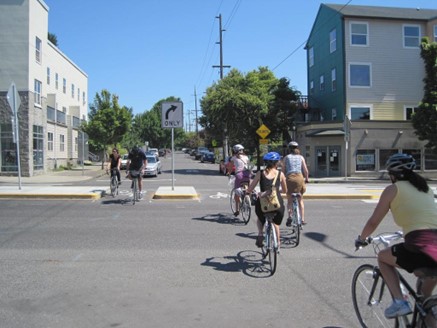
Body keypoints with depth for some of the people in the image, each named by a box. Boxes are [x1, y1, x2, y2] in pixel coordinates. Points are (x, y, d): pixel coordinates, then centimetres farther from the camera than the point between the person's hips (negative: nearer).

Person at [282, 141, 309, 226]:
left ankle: (290, 216, -14)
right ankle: (302, 219, 12)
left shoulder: (286, 157, 10)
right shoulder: (301, 157, 13)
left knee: (289, 200, 8)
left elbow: (283, 170, 4)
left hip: (289, 178, -1)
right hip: (299, 177, 1)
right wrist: (306, 179, 20)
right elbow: (305, 170, 7)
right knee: (300, 200, 14)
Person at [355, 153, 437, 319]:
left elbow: (373, 222, 7)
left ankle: (399, 301, 7)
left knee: (382, 257, 21)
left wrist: (361, 239, 25)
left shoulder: (393, 189, 5)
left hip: (420, 249, -6)